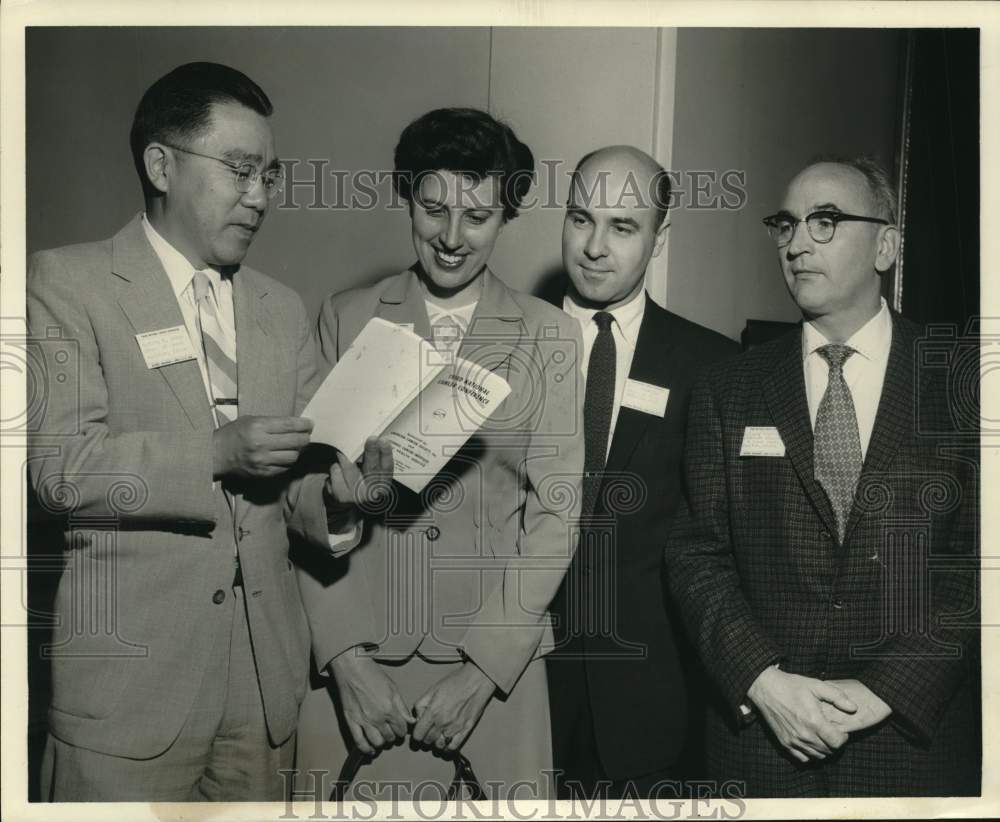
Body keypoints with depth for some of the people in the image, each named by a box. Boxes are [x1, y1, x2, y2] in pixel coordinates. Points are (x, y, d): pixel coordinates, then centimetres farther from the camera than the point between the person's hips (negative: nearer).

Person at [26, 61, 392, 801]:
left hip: (266, 675, 5)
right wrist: (217, 450, -24)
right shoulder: (68, 283, -3)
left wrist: (333, 495, -13)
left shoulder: (283, 310, 12)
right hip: (131, 676, -4)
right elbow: (60, 464, -12)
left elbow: (287, 485, 9)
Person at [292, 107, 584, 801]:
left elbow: (555, 511, -1)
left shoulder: (550, 334, 2)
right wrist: (345, 656, -7)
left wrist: (482, 667, -8)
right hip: (354, 648, 0)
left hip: (498, 652, 0)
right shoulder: (348, 318, 3)